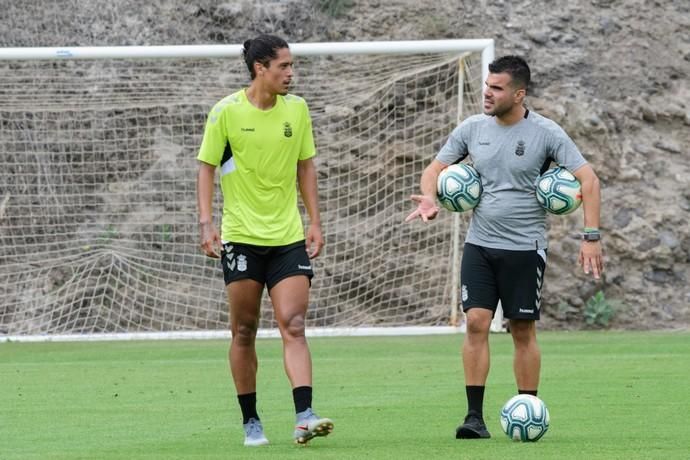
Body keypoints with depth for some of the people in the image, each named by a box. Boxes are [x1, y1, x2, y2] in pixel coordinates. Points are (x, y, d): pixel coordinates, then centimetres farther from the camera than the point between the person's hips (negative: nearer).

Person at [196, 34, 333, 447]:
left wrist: (315, 222, 8)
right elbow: (207, 168, -1)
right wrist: (206, 223, -11)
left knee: (294, 327, -9)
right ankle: (251, 422, 13)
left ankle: (305, 417, -18)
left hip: (288, 237, 2)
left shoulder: (297, 109, 4)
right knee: (244, 332, 3)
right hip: (241, 237, -2)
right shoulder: (227, 112, -7)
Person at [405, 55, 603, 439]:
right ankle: (475, 417, -4)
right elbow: (436, 167, 12)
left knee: (523, 331, 2)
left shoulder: (545, 133, -8)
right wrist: (430, 197, -11)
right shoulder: (472, 129, 3)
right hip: (479, 245, 3)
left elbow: (587, 179, -8)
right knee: (476, 323, -6)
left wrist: (591, 236, -15)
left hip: (525, 248, -3)